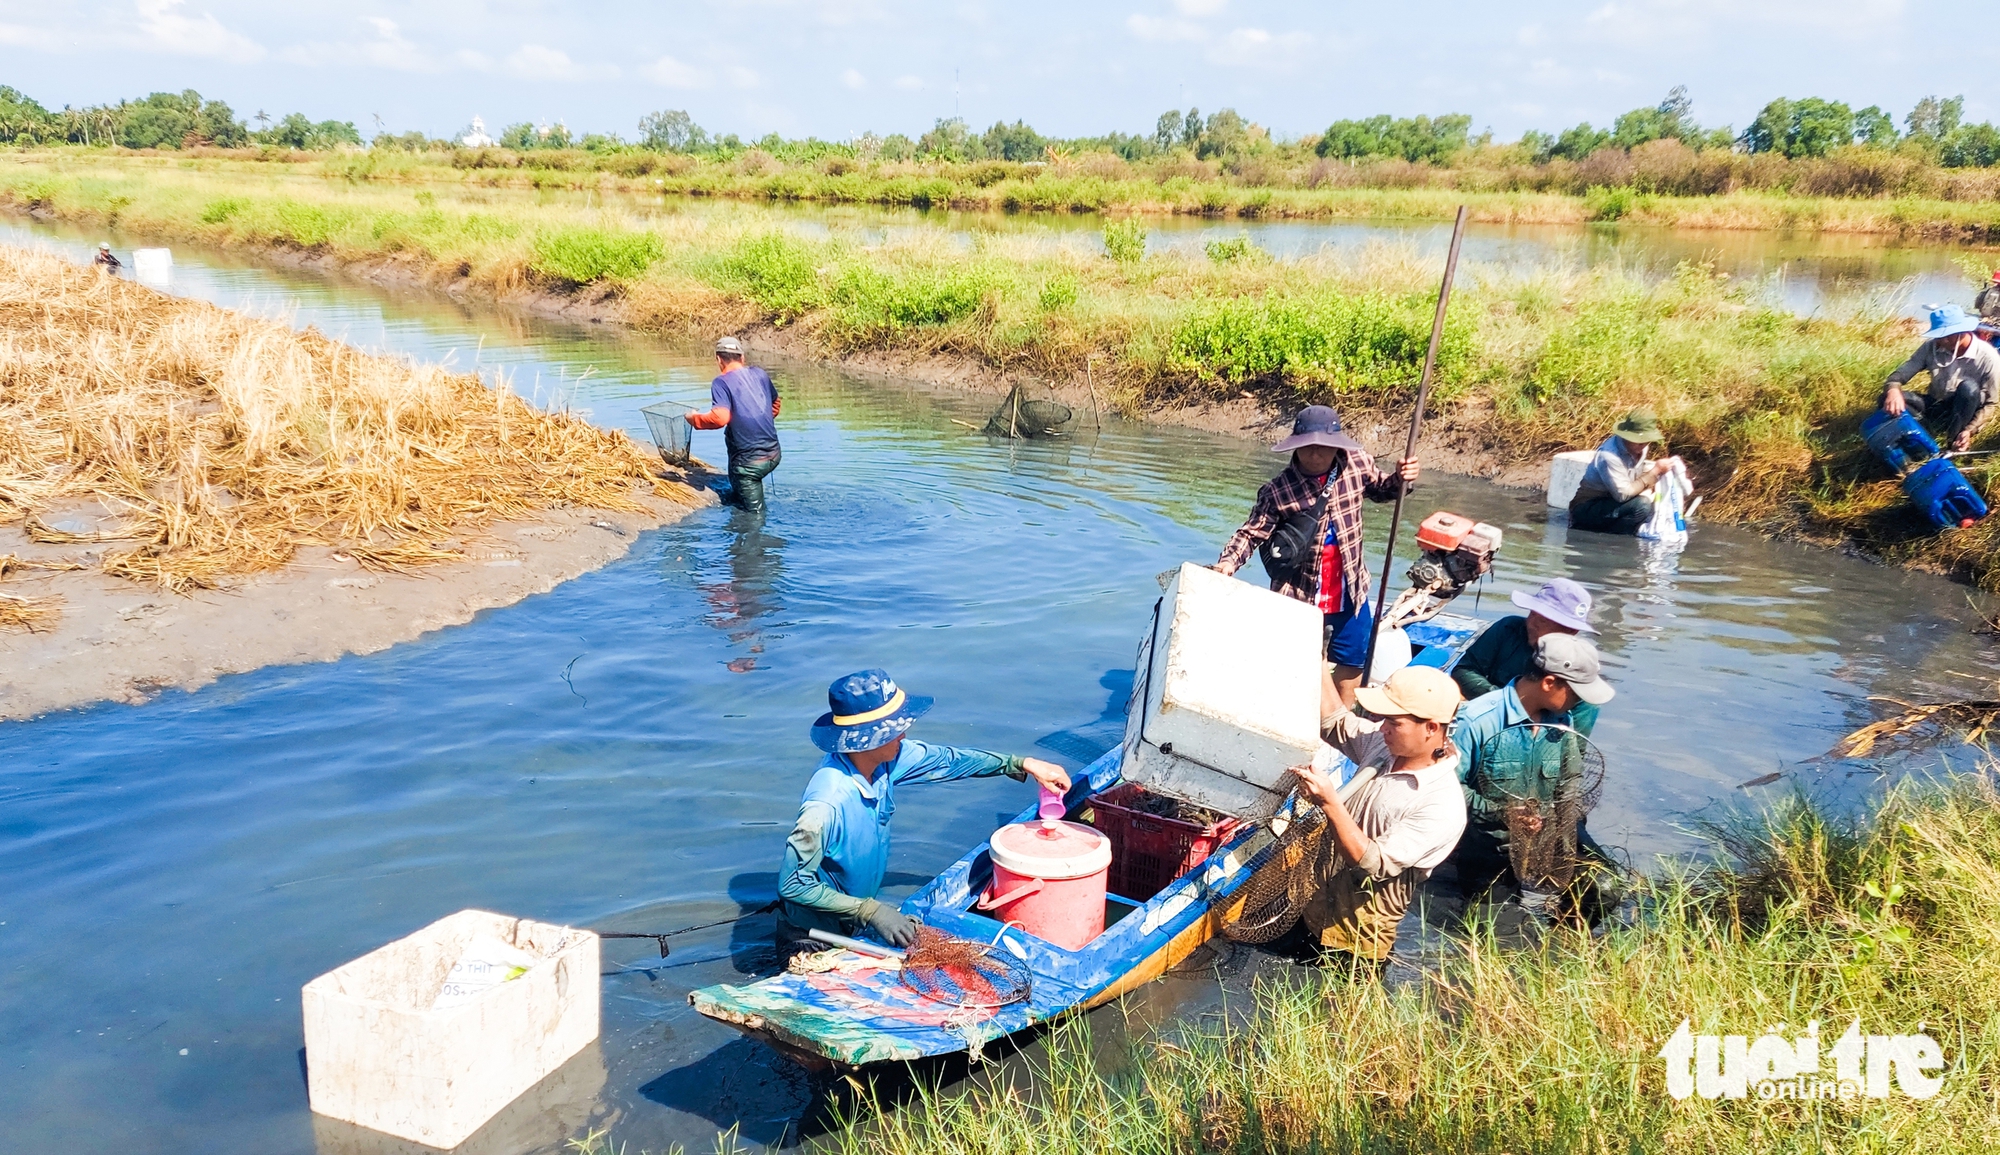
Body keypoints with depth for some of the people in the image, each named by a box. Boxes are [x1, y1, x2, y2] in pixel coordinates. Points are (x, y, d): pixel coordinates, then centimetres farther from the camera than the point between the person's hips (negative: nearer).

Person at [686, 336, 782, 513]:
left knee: (755, 512, 4)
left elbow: (720, 418, -24)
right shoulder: (760, 373, 7)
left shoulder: (721, 382, -12)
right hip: (774, 453, 7)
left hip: (751, 461, -7)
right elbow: (775, 403, 22)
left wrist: (694, 419, -7)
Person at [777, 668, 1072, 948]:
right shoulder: (827, 804, -36)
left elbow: (946, 759, 1)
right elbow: (793, 885, -29)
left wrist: (1023, 764, 3)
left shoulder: (885, 758, -15)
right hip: (813, 939, -7)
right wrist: (870, 910, -31)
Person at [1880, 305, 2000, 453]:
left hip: (1961, 415, -2)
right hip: (1935, 407, 3)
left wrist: (1969, 430, -30)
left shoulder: (1987, 358, -18)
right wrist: (1893, 390, -41)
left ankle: (1953, 445, -29)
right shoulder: (1932, 347, -12)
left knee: (1968, 386, -36)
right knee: (1888, 399, -23)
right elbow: (1901, 373, -15)